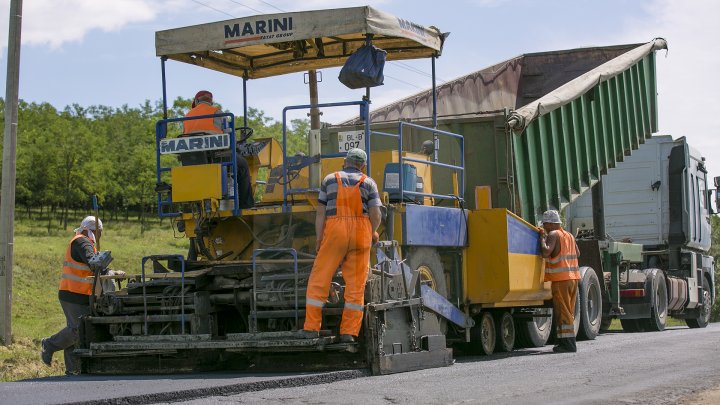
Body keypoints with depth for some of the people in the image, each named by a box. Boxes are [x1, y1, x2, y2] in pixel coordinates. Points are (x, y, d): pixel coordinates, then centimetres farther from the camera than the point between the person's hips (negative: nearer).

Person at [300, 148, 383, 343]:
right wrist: (373, 232, 18)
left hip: (335, 232, -1)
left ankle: (312, 327, 2)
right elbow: (376, 214, 0)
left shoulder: (329, 180, 9)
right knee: (356, 284, 5)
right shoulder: (369, 183, 8)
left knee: (319, 279, 6)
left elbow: (321, 212, 1)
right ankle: (349, 332, 1)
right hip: (361, 232, 1)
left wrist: (319, 239, 0)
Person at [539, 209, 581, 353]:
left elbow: (545, 252, -23)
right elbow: (577, 254, 24)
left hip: (560, 278, -8)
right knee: (568, 312, 14)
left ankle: (567, 344, -9)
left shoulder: (553, 235, -8)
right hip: (573, 277, 8)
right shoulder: (569, 235, 17)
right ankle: (567, 342, 16)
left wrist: (542, 238, -10)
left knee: (562, 312, -6)